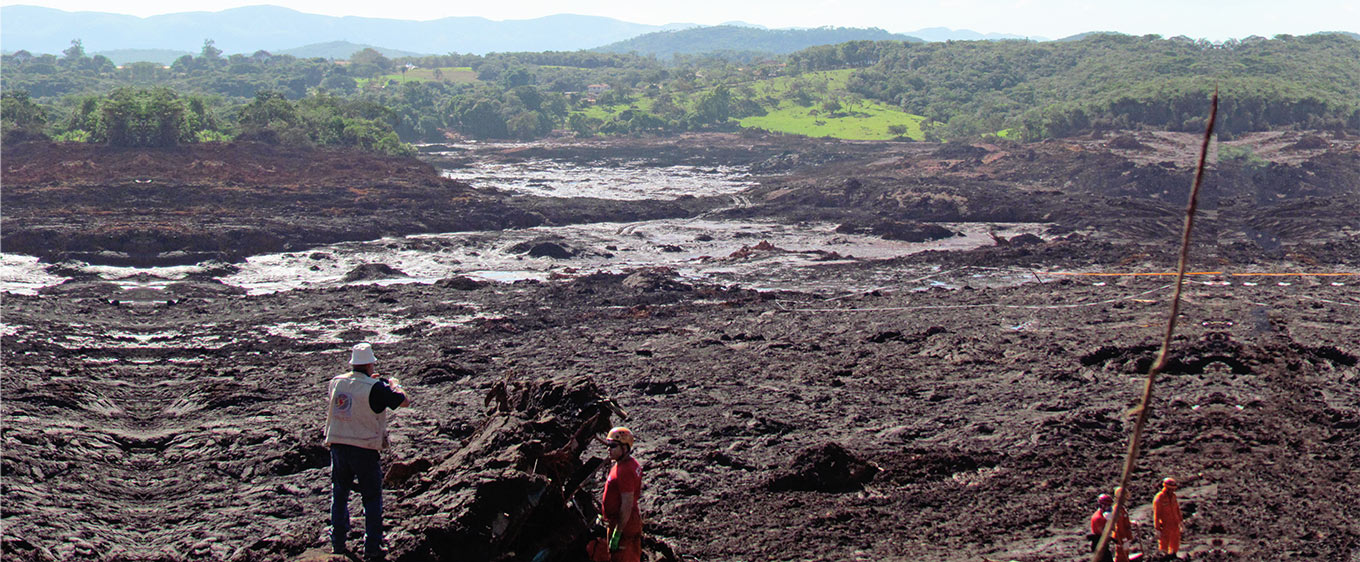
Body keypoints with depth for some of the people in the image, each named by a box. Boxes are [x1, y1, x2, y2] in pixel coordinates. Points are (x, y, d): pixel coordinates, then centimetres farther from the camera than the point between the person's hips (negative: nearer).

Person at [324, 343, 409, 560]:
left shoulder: (336, 382, 2)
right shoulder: (375, 388, -14)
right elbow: (404, 401, -6)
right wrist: (395, 385, 13)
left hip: (337, 446, 5)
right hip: (364, 450, -4)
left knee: (339, 497, 17)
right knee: (372, 499, 8)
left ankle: (338, 544, 23)